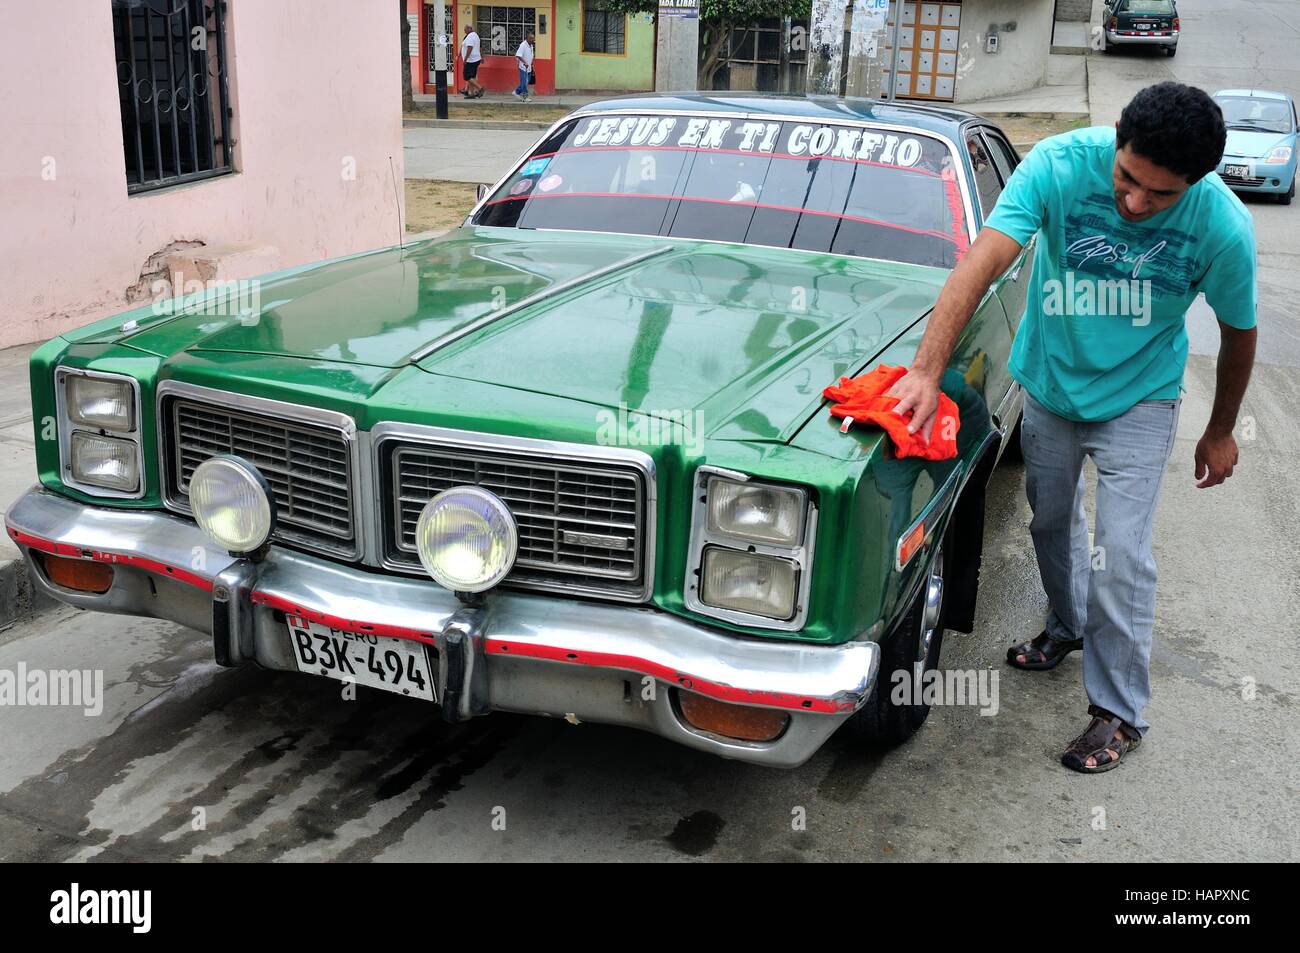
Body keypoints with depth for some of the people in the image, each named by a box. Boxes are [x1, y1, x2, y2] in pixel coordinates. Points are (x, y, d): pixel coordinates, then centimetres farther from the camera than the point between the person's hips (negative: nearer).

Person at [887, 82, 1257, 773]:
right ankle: (1068, 626, 50)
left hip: (1137, 398, -2)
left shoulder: (1223, 227, -25)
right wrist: (926, 371, -49)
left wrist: (1221, 431, 5)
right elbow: (979, 265, -38)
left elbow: (1237, 333, -7)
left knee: (1120, 554, -7)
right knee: (1051, 523, 20)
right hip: (1049, 383, 2)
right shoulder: (1059, 165, -28)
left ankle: (1120, 712, 13)